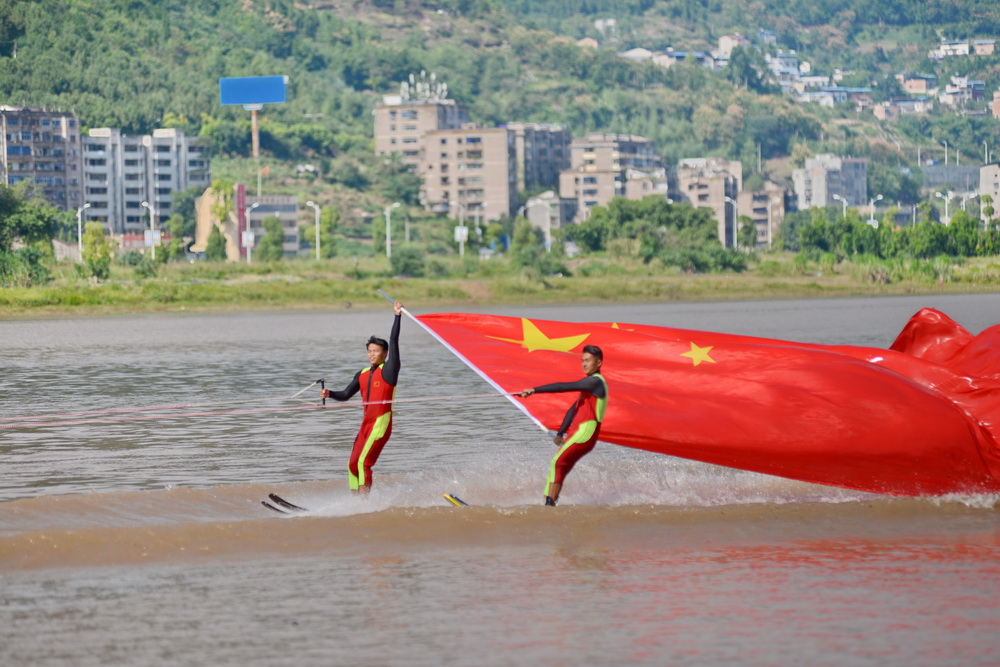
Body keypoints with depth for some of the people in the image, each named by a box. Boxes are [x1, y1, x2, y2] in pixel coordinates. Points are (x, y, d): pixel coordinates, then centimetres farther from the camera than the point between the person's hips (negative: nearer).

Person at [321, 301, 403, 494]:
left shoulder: (389, 370, -3)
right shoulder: (362, 375, 16)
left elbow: (394, 341, -9)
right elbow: (346, 394, 13)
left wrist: (397, 316, -12)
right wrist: (329, 394, -6)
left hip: (381, 423, -8)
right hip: (366, 423, 8)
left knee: (363, 462, -19)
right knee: (353, 464, 7)